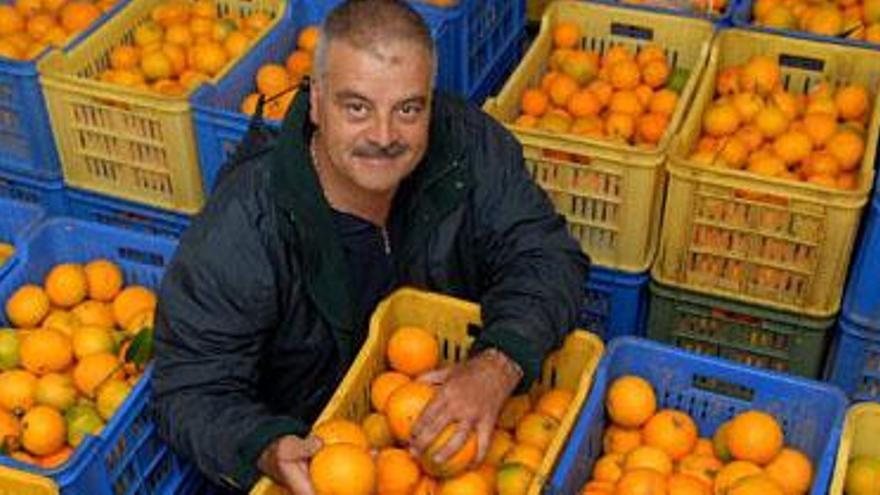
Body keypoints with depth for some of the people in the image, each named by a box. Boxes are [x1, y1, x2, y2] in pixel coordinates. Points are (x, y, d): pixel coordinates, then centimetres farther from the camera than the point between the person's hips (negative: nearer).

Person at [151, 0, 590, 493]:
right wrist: (270, 451, -43)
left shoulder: (469, 146, -15)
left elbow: (548, 257, -12)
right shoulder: (239, 232, -26)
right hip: (312, 445, -2)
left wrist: (499, 365, -32)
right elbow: (193, 391, -21)